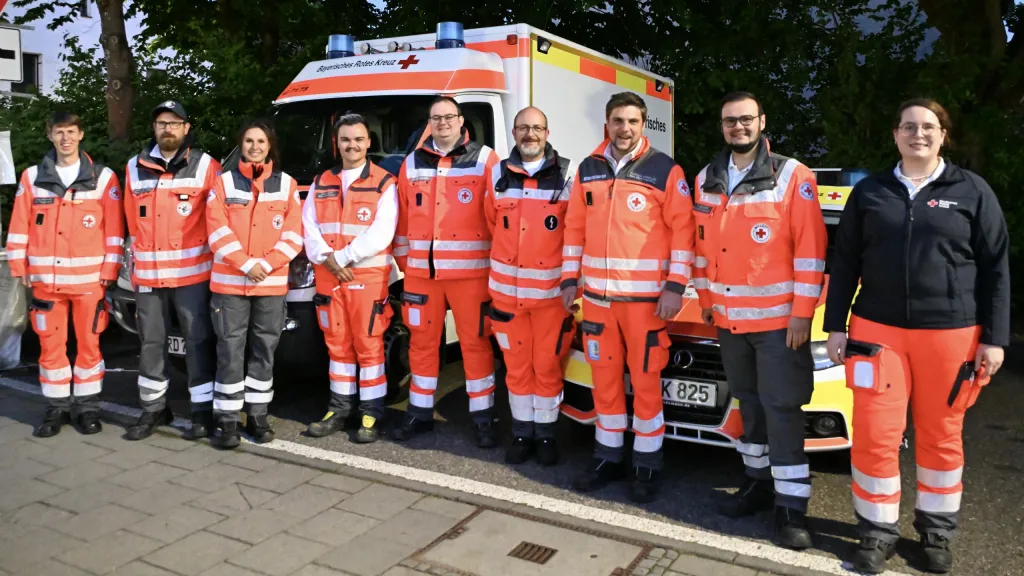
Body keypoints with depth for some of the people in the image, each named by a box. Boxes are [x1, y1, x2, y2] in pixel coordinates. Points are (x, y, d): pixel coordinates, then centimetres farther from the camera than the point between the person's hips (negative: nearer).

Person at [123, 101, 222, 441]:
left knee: (198, 341, 1)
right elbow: (133, 220, 18)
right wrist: (141, 256, 17)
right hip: (148, 273, 4)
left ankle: (203, 411, 9)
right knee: (151, 342, 11)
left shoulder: (205, 166, -2)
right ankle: (154, 409, 24)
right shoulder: (135, 168, 10)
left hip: (193, 272, -4)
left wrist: (214, 257, 1)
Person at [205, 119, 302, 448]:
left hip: (272, 284, 1)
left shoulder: (287, 185, 8)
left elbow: (294, 235, 1)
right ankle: (228, 420, 8)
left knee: (263, 352, 8)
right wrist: (246, 265, -13)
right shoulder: (223, 183, 7)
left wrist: (266, 265, -12)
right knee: (230, 352, 0)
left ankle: (258, 416, 19)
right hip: (229, 282, -1)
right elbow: (218, 232, -3)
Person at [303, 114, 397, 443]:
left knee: (369, 346, -2)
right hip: (328, 278, 5)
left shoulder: (384, 184, -2)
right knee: (337, 345, 11)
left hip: (368, 277, -5)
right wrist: (329, 259, -11)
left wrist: (342, 257, -15)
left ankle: (372, 415, 7)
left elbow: (380, 235, -13)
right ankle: (340, 410, 21)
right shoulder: (321, 184, 14)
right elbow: (309, 227, 6)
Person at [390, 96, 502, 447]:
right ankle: (420, 413, 25)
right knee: (422, 342, 11)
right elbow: (402, 217, 15)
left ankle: (483, 419, 13)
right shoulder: (412, 163, 12)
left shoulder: (484, 160, 0)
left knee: (475, 343, 1)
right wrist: (403, 259, 14)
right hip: (421, 271, 4)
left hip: (470, 271, -4)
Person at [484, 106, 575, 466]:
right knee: (516, 365, 11)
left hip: (551, 289, -2)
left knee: (548, 365, 6)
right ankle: (522, 433, 24)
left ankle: (545, 434, 22)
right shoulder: (498, 175, 6)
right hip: (506, 288, 3)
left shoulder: (567, 174, -3)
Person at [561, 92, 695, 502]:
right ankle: (608, 458, 26)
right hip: (596, 295, 4)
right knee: (605, 380, 12)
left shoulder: (665, 170, -3)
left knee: (645, 382, 2)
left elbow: (682, 231, -6)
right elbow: (575, 228, 13)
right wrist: (569, 279, 9)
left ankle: (647, 466, 17)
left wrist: (675, 287, -13)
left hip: (646, 297, -4)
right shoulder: (587, 169, 10)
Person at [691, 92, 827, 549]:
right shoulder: (706, 181, 8)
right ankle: (757, 482, 30)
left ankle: (791, 505, 8)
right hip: (727, 317, 5)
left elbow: (811, 249, -11)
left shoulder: (792, 177, -8)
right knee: (749, 402, 16)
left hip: (778, 318, -5)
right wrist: (705, 297, 12)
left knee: (781, 408, -2)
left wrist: (802, 312, -14)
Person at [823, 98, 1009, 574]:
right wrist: (836, 326, 3)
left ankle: (937, 530, 28)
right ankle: (878, 530, 16)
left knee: (941, 436, 9)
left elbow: (996, 268, 3)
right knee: (875, 435, -1)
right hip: (877, 330, 1)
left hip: (951, 334, -1)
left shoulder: (972, 191, 3)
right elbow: (844, 263, 8)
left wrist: (994, 338, -3)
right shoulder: (869, 192, 8)